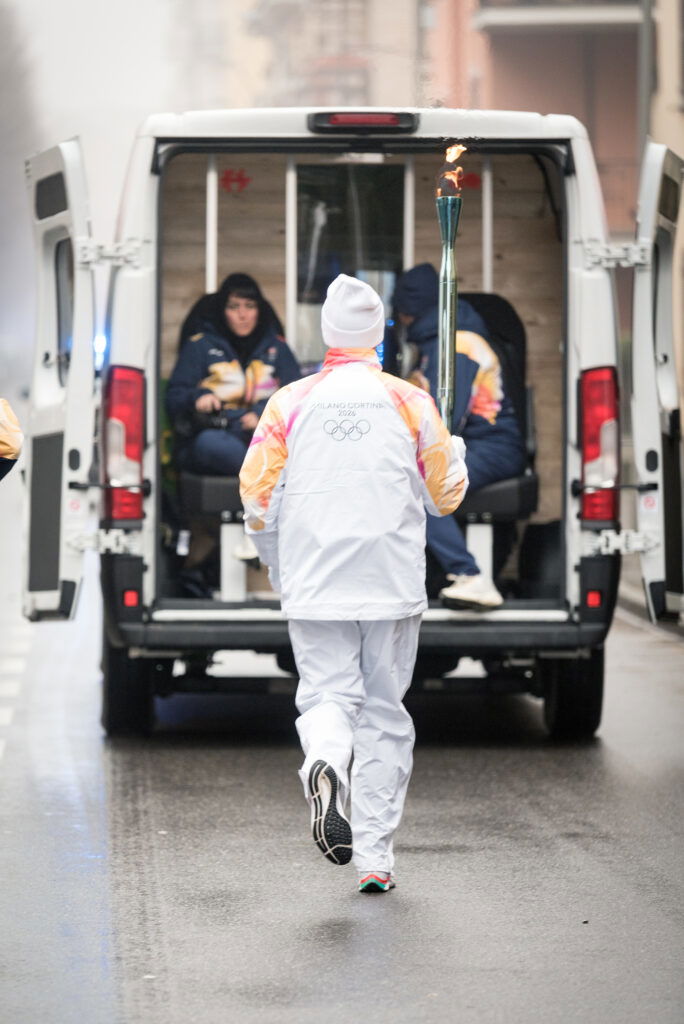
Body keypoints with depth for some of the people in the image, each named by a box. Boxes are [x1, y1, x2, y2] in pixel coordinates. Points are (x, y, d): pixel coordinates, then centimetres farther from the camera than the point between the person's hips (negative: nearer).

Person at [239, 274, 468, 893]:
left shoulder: (292, 402, -1)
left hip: (314, 586, 0)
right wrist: (454, 455, 27)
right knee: (384, 714, 9)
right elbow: (446, 495, 5)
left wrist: (276, 565, 16)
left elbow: (257, 495, 0)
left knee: (327, 695, 5)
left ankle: (324, 766, -30)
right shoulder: (410, 402, -1)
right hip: (393, 585, 0)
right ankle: (375, 854, 8)